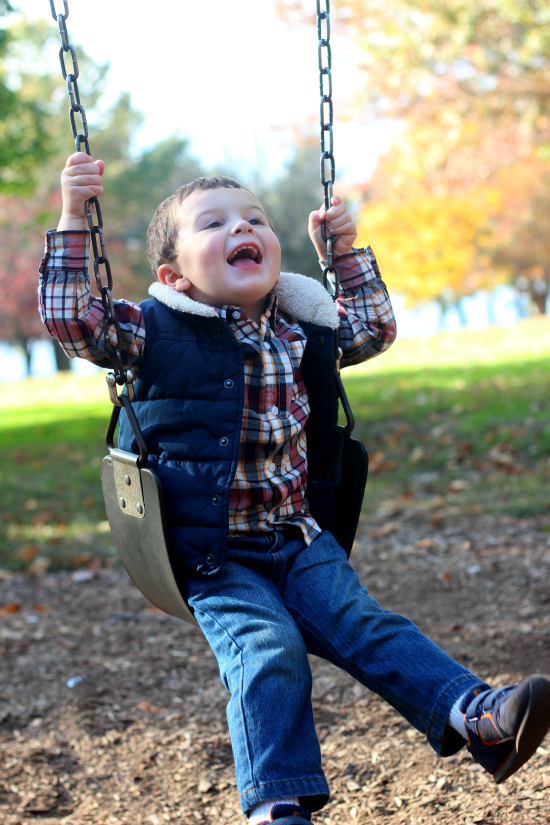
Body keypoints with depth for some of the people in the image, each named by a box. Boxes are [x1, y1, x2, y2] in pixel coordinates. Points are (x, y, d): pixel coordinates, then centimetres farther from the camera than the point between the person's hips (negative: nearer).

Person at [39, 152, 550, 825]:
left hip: (297, 539, 4)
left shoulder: (298, 334, 10)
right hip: (211, 556, -4)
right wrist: (73, 217, -18)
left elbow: (375, 328, 25)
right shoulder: (156, 333, -4)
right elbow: (69, 318, -13)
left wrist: (346, 252, 16)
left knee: (361, 622, -11)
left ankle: (474, 716, -19)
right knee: (266, 648, -23)